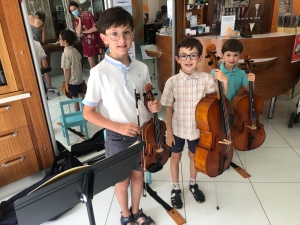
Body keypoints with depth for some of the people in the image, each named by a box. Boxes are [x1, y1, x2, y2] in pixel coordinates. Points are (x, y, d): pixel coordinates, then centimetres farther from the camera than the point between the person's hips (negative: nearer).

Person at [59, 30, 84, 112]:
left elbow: (67, 70, -19)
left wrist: (66, 84, -12)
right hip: (80, 78, 8)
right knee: (81, 96, 18)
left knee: (75, 98, 7)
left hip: (72, 80, -7)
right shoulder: (75, 50, 2)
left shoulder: (66, 54, -20)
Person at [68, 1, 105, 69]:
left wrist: (83, 32, -8)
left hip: (96, 40, -3)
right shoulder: (75, 21, 6)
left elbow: (95, 28, -16)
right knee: (92, 65, 6)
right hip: (87, 42, 4)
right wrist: (79, 20, -10)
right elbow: (78, 33, -13)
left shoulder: (88, 14, -6)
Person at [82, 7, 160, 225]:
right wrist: (119, 127, -21)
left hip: (142, 133, 4)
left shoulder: (141, 68, -4)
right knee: (122, 180, 17)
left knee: (138, 175, 22)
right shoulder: (99, 72, -18)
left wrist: (152, 105, -13)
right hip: (118, 138, -4)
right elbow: (88, 112, -12)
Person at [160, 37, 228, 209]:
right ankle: (176, 188, 41)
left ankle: (193, 184, 49)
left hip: (197, 128, 1)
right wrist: (169, 132, -6)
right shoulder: (172, 82, -16)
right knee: (176, 157, 17)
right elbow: (169, 108, -9)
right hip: (178, 129, -1)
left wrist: (225, 82, -23)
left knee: (194, 156, 22)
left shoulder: (206, 79, -13)